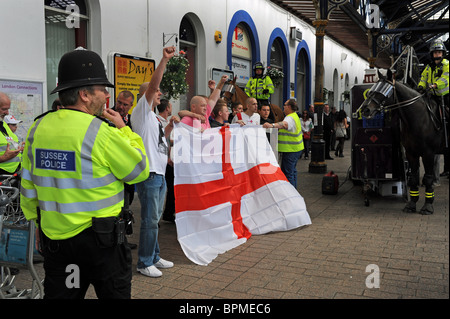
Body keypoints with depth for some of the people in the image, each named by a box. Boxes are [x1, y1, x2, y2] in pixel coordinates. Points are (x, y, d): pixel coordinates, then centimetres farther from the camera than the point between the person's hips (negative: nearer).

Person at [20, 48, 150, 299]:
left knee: (59, 294, 18)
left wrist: (38, 221, 21)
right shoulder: (100, 132, -18)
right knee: (115, 293, 13)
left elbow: (28, 184, 9)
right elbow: (140, 171, -8)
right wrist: (124, 130, 1)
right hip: (100, 236, -5)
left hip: (53, 237, 6)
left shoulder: (38, 128, 1)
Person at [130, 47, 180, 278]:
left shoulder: (154, 118, 20)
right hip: (148, 174, -9)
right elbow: (152, 85, -20)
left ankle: (154, 257, 27)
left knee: (155, 218, 16)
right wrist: (164, 60, -27)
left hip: (160, 174, 9)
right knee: (149, 219, -5)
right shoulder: (141, 112, -6)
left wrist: (170, 126, 18)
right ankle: (144, 263, 6)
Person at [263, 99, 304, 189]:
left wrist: (272, 125, -60)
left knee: (287, 173, -8)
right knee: (292, 170, 20)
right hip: (296, 149, 11)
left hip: (290, 150, -11)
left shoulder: (290, 118, -20)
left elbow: (284, 124, -43)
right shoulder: (295, 115, 15)